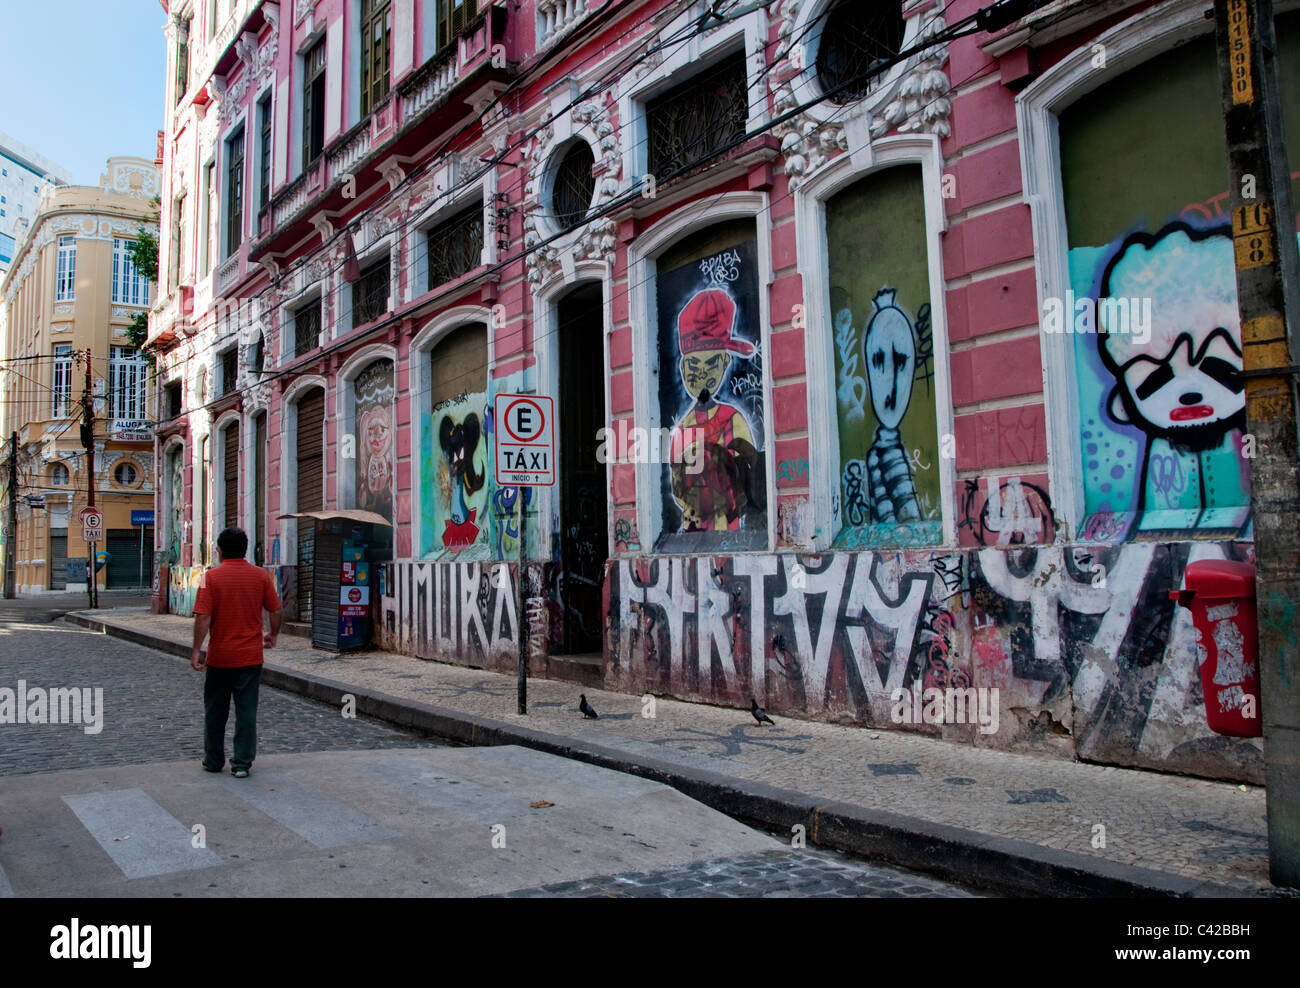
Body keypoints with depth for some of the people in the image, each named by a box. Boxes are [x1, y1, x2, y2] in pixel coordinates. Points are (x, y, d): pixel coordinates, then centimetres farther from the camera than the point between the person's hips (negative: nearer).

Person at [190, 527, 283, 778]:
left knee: (215, 711, 14)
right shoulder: (261, 575, -2)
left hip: (219, 656, -1)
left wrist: (196, 650, -9)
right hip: (251, 656, 1)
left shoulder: (211, 577, -7)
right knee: (247, 711, 5)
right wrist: (273, 635, 17)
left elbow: (203, 617, -13)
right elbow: (277, 611, 1)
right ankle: (242, 764, 5)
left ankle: (214, 761, 24)